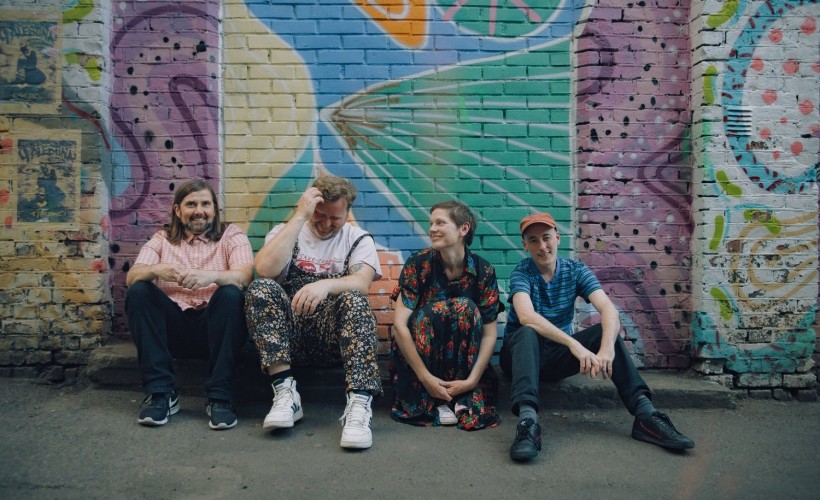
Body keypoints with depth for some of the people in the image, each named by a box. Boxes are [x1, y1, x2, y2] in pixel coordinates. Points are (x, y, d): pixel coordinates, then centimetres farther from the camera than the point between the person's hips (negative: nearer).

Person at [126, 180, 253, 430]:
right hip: (173, 328, 2)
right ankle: (160, 391, -18)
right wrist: (157, 270, -26)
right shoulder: (162, 238, 14)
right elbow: (131, 276, -2)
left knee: (231, 293, -30)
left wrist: (210, 276, -34)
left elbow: (245, 276, -13)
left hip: (215, 328, -2)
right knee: (138, 292, -20)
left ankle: (219, 396, -26)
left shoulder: (231, 235, 6)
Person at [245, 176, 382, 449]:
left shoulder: (358, 239, 8)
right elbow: (265, 269, -15)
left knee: (355, 299, -30)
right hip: (289, 335, 1)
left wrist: (326, 284, -34)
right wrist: (300, 216, -14)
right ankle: (285, 391, -27)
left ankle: (359, 403, -38)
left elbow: (362, 283, -13)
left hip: (336, 335, -1)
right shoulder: (285, 231, 8)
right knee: (261, 288, -24)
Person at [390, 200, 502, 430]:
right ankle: (430, 402, -20)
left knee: (465, 307, -25)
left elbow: (490, 332, -11)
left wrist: (472, 380, -23)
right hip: (418, 350, -1)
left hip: (461, 352, 1)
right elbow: (399, 324, -20)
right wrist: (425, 376, -26)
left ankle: (468, 398, -21)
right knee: (433, 310, -29)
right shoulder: (418, 263, -13)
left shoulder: (483, 271, -9)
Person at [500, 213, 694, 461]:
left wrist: (607, 348, -39)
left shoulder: (575, 270, -4)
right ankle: (527, 420, -52)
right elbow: (526, 316, -33)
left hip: (557, 356, 3)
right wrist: (574, 345, -44)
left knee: (605, 330, -20)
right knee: (528, 332, -36)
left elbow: (608, 309, -19)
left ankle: (645, 413, -27)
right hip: (522, 354, -3)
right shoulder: (521, 272, -13)